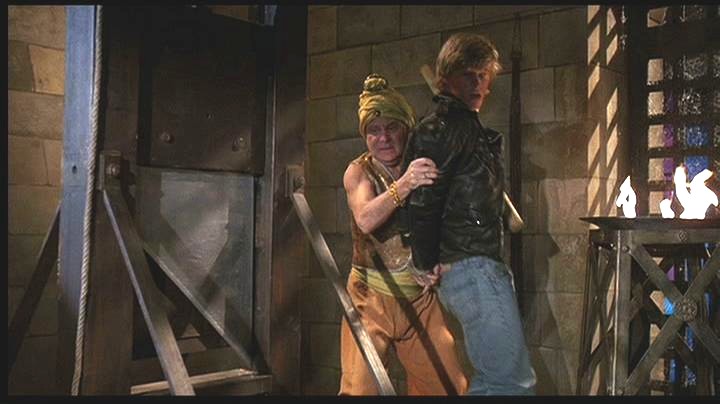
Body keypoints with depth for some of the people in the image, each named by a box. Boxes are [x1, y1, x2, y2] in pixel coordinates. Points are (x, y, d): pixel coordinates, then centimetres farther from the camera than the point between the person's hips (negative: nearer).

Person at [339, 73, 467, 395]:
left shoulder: (424, 168, 4)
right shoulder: (359, 171, -2)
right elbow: (365, 219, -22)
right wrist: (403, 185, -37)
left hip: (420, 299, 3)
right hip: (373, 297, -2)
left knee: (447, 387, 3)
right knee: (360, 388, -9)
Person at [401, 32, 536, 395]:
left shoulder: (472, 129, 23)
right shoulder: (439, 129, -9)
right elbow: (420, 201, -16)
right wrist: (429, 266, -9)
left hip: (485, 266, 10)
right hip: (470, 266, -10)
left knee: (492, 380, 15)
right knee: (512, 383, -11)